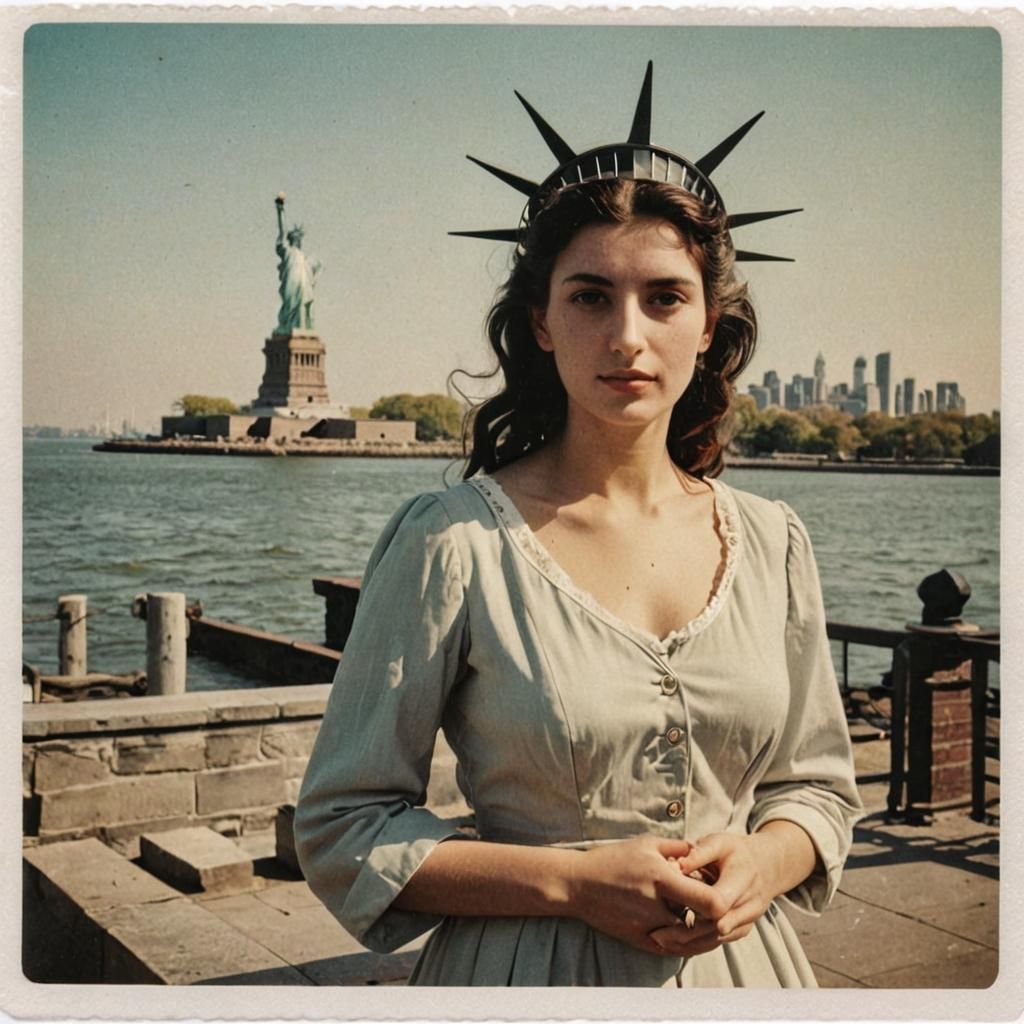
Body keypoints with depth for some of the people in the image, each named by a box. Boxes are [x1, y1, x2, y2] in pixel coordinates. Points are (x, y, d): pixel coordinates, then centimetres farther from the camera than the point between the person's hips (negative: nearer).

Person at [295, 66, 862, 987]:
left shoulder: (772, 542, -2)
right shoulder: (453, 541, -15)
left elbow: (818, 783, 9)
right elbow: (342, 830, -11)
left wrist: (762, 862, -12)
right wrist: (574, 881, -19)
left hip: (738, 957, 4)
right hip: (536, 968, -3)